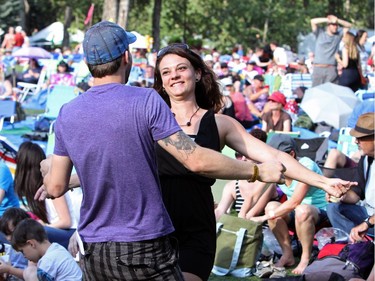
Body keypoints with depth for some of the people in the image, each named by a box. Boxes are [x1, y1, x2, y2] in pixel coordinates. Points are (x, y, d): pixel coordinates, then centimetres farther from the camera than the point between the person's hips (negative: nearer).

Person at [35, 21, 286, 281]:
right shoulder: (145, 101, -12)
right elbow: (196, 161, -16)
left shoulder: (67, 115, 2)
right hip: (144, 248, -5)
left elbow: (56, 188, 9)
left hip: (94, 250, 5)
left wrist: (48, 179, 33)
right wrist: (258, 171, -5)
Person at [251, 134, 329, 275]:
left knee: (302, 210, -37)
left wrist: (264, 217, -33)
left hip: (320, 213, -6)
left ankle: (306, 258, -20)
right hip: (295, 215, 6)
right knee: (272, 206, -22)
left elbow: (295, 202, -32)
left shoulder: (306, 165, -24)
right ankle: (287, 255, -11)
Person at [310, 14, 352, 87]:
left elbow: (348, 25, 9)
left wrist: (338, 21, -6)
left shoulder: (338, 34, 12)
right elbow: (313, 21, -6)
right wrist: (328, 19, -9)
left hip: (332, 69, 1)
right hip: (318, 68, -1)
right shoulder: (320, 33, 6)